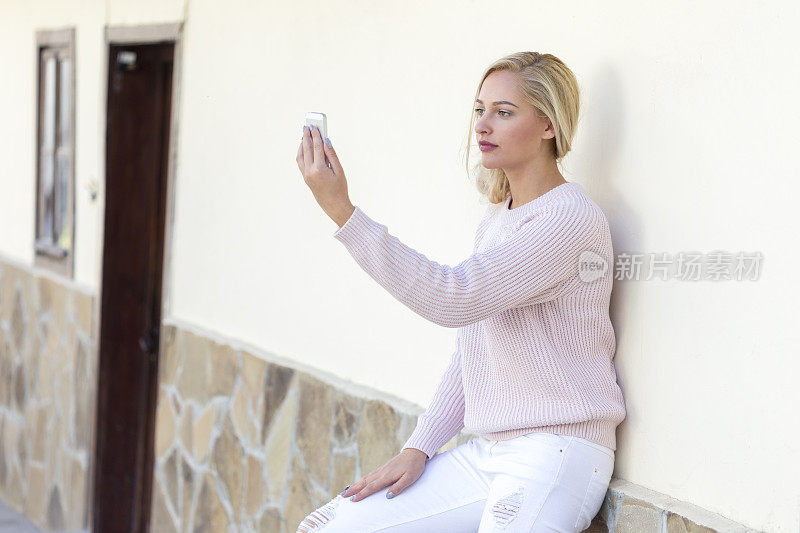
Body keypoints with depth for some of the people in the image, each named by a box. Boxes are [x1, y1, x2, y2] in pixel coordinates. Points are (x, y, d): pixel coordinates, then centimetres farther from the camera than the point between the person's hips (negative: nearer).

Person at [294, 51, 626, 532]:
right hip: (487, 452, 8)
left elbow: (453, 297, -24)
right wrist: (419, 448, 8)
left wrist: (343, 212, -26)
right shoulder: (496, 217, 17)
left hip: (554, 456, -8)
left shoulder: (572, 218, -13)